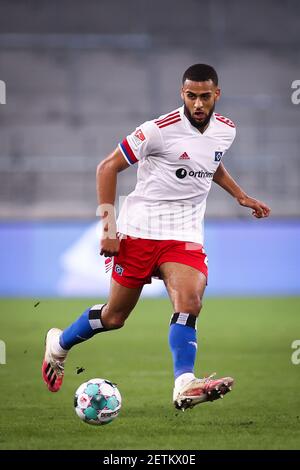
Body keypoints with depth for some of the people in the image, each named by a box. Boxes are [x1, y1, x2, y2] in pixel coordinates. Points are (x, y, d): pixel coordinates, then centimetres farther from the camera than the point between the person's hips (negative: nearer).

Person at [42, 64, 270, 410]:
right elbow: (108, 168, -9)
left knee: (190, 303, -23)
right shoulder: (160, 130, -16)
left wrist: (241, 196, 21)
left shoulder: (226, 130, 3)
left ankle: (184, 387, -29)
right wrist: (109, 225, -13)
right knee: (115, 316, 7)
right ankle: (59, 344, 34)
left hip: (185, 236, 4)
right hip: (139, 232, -4)